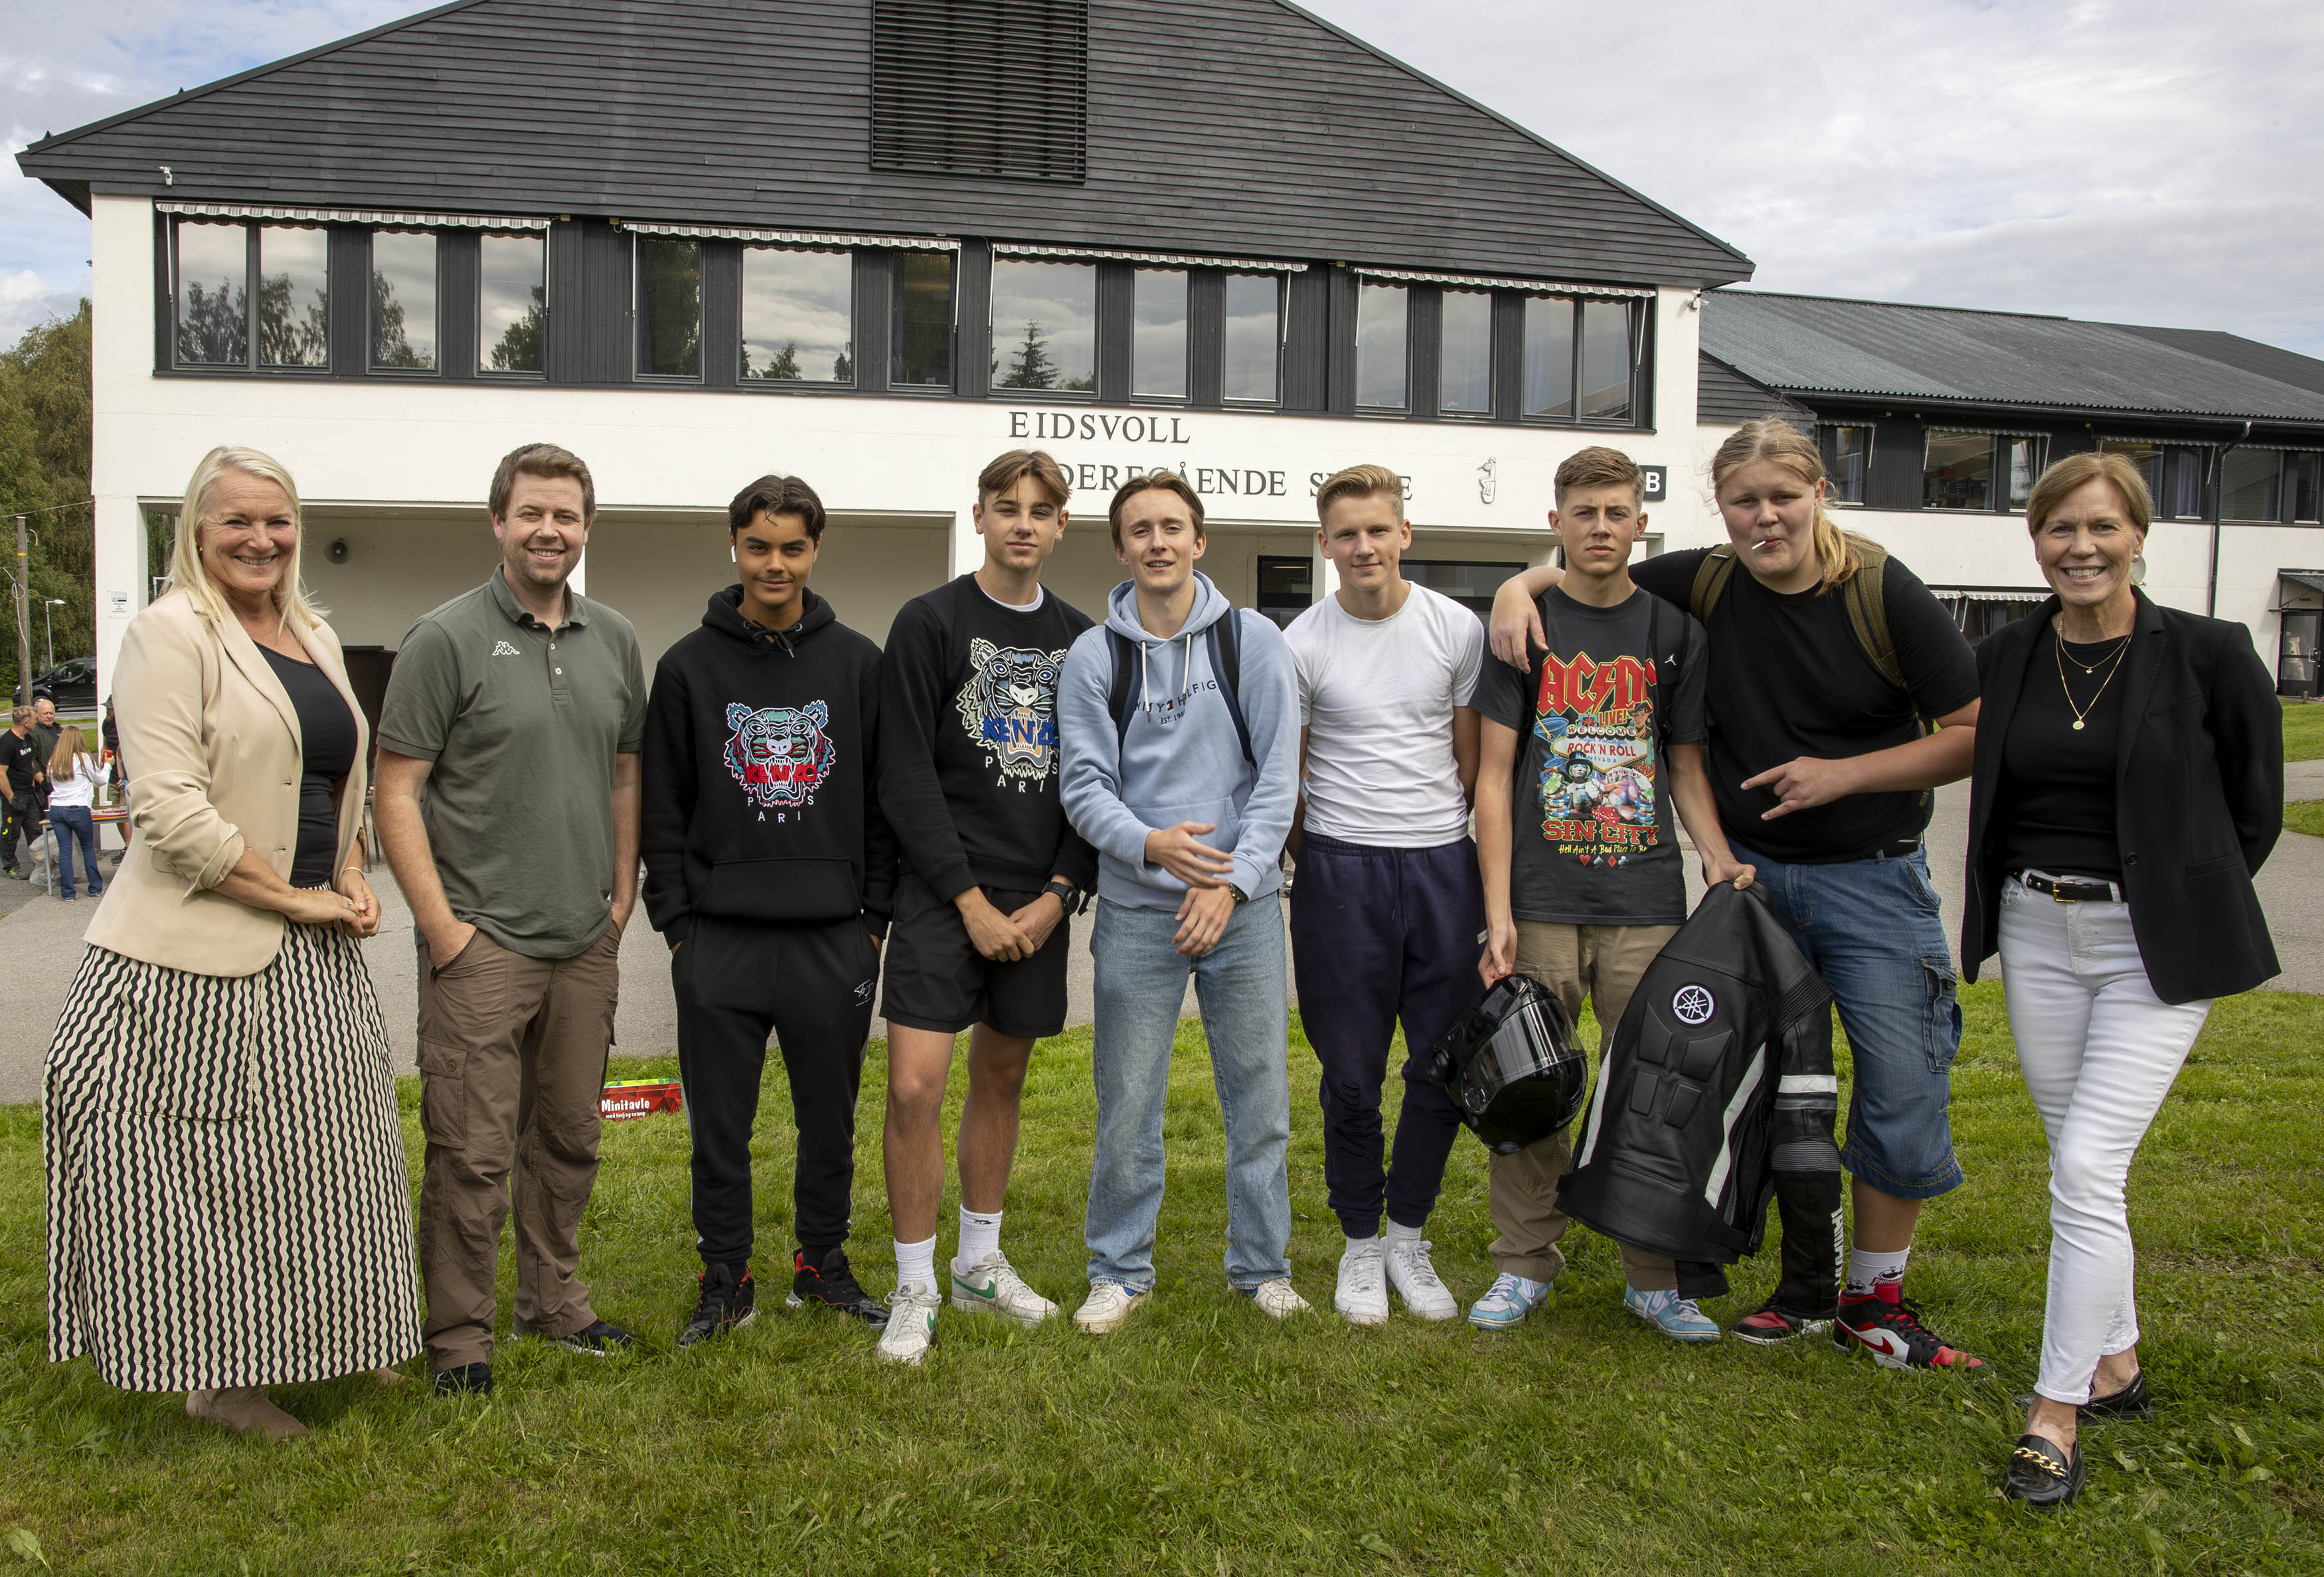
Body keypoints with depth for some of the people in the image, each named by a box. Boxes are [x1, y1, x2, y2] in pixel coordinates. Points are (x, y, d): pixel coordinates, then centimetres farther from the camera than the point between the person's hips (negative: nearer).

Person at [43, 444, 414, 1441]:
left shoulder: (316, 636, 13)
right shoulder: (170, 631, -10)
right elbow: (170, 809, -18)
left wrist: (352, 878, 5)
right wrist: (296, 898, -16)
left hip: (313, 949, 8)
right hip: (204, 952, -7)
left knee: (315, 1155, 15)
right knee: (208, 1165, 3)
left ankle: (316, 1341, 32)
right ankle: (218, 1375, 18)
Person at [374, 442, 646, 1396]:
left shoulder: (615, 641, 10)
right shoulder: (448, 638, -6)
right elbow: (396, 791, -7)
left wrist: (622, 899, 10)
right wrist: (441, 924, -12)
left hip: (586, 945, 5)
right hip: (481, 943, -5)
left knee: (569, 1139, 15)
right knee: (472, 1153, -1)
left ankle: (555, 1302, 31)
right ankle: (461, 1337, 14)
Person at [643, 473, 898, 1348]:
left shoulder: (858, 662, 5)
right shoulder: (689, 665, 3)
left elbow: (886, 798, 7)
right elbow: (663, 808, 3)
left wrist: (876, 915, 2)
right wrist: (676, 922, -2)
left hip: (834, 938, 1)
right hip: (720, 941, -1)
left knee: (831, 1120, 11)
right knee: (720, 1126, 7)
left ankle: (822, 1264, 29)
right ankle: (725, 1277, 23)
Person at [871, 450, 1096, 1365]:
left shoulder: (1081, 639, 9)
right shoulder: (930, 623, -3)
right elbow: (906, 777, -8)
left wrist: (1060, 894, -4)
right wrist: (972, 900, -12)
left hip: (1040, 900, 4)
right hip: (946, 893, -4)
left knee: (1003, 1077, 14)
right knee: (915, 1085, -10)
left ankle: (980, 1262, 29)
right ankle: (914, 1290, 6)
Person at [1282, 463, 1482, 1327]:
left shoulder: (1458, 629, 4)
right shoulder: (1300, 644, -1)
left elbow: (1473, 759, 11)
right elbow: (1285, 777, 5)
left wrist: (1454, 844, 8)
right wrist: (1315, 865, 3)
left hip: (1445, 864, 2)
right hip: (1342, 868, -2)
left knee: (1445, 1068, 5)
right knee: (1351, 1075, 5)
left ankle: (1409, 1233, 25)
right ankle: (1361, 1242, 22)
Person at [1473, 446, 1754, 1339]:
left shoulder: (1673, 630, 9)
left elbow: (1687, 766, 14)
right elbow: (1495, 774, 0)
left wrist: (1719, 857, -4)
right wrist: (1498, 910, -6)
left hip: (1646, 904, 2)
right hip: (1541, 903, -1)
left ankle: (1654, 1277, 18)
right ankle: (1524, 1265, 18)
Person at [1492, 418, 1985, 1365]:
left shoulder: (1884, 594, -11)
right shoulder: (1703, 585, -2)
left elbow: (1977, 735, -9)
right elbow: (1589, 577, 13)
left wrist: (1843, 773, -15)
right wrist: (1522, 586, -9)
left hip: (1870, 878, -2)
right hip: (1750, 871, 3)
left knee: (1902, 1084, -1)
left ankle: (1875, 1300, 17)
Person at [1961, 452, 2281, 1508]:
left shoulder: (2208, 655, -8)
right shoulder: (2006, 657, 3)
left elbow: (2256, 805, 2)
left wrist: (2185, 907, 4)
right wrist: (2011, 900, 11)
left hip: (2153, 944, -4)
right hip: (2036, 933, 5)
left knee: (2086, 1168, -11)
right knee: (2080, 1165, 14)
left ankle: (2055, 1416, -2)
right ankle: (2117, 1364, 32)